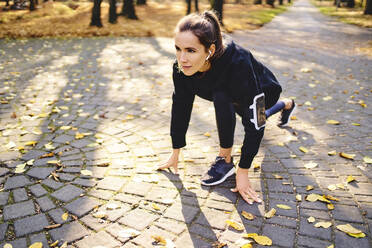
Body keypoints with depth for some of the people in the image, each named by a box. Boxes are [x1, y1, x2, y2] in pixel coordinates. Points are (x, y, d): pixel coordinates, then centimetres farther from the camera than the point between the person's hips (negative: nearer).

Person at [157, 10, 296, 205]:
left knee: (221, 98, -36)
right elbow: (180, 106, -17)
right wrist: (175, 153, -11)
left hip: (263, 92, -6)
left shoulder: (237, 64, -45)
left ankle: (225, 161, -16)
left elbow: (255, 123, -39)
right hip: (235, 97, 6)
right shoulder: (182, 66, -30)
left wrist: (242, 172, -37)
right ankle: (287, 105, 66)